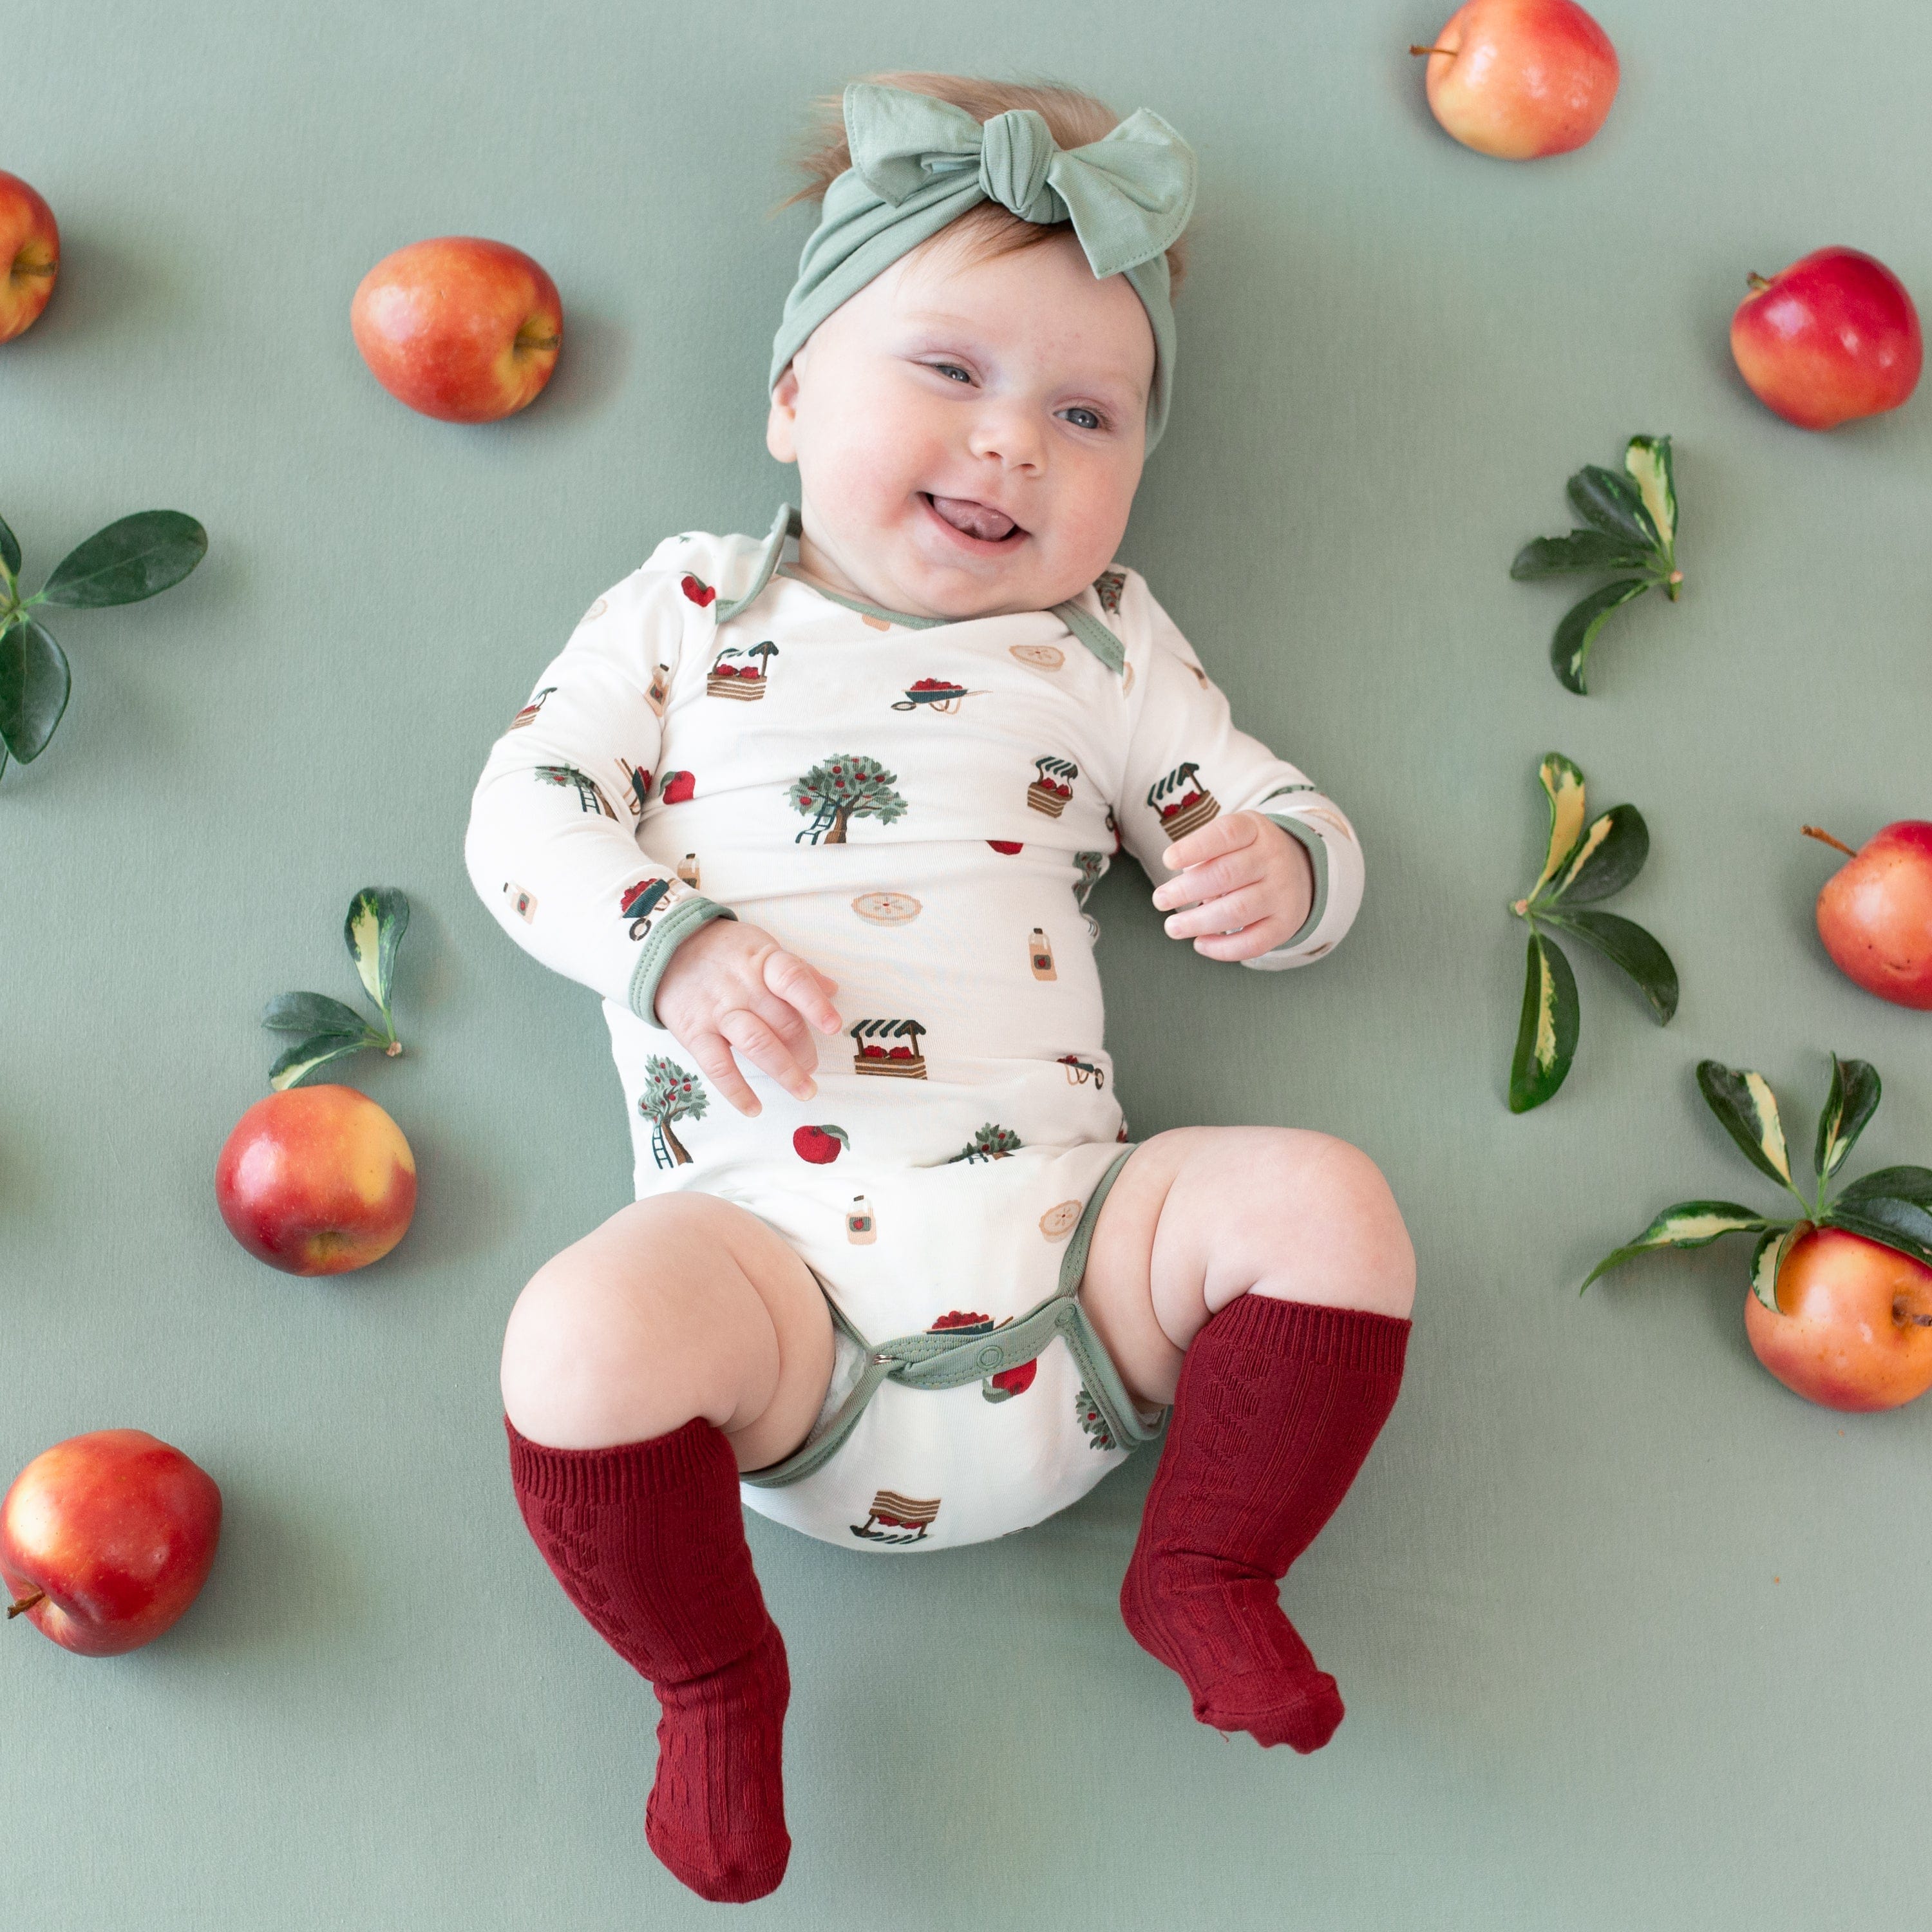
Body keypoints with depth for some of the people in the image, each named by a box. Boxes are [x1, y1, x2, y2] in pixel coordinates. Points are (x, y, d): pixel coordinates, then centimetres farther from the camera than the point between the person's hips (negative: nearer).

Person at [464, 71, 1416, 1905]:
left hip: (1062, 1229, 3)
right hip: (774, 1241, -2)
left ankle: (1204, 1575, 4)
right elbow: (526, 801, 6)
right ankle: (708, 1678, -3)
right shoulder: (691, 606, 15)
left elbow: (1286, 824, 20)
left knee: (1326, 1202, -21)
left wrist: (1273, 872, -8)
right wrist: (673, 944, -15)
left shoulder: (1103, 646, 20)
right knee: (588, 1333, -33)